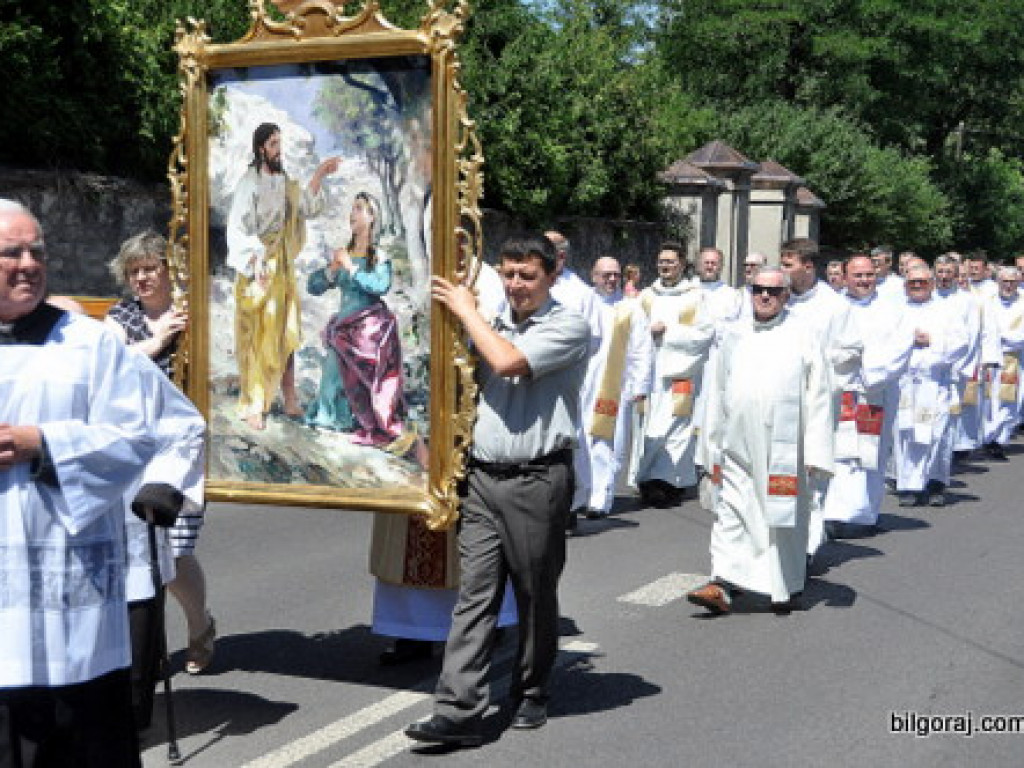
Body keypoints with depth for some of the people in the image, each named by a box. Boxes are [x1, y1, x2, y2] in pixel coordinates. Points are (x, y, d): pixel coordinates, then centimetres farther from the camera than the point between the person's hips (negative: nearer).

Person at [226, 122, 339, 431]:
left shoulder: (284, 182, 10)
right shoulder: (249, 183, -11)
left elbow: (307, 208, 18)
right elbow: (239, 226, -15)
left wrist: (319, 175, 8)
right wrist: (255, 261, -24)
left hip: (283, 265, 7)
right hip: (260, 269, -7)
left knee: (287, 332, 10)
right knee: (256, 335, -4)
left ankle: (289, 397, 18)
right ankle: (252, 405, 2)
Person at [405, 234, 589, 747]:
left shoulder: (569, 328, -5)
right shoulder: (491, 321, 14)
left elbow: (507, 362, -19)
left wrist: (467, 311, -7)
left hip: (537, 480, -4)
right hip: (483, 476, 5)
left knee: (536, 596, 9)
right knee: (474, 594, -1)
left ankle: (532, 696, 26)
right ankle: (458, 711, -4)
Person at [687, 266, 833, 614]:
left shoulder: (803, 336, 1)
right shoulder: (733, 335, 11)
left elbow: (819, 396, -2)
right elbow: (718, 392, 15)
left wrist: (815, 451, -8)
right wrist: (713, 446, 13)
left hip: (783, 446, -3)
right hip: (738, 445, 3)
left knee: (784, 516, 7)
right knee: (730, 512, -3)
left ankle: (788, 587, 21)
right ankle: (722, 586, -6)